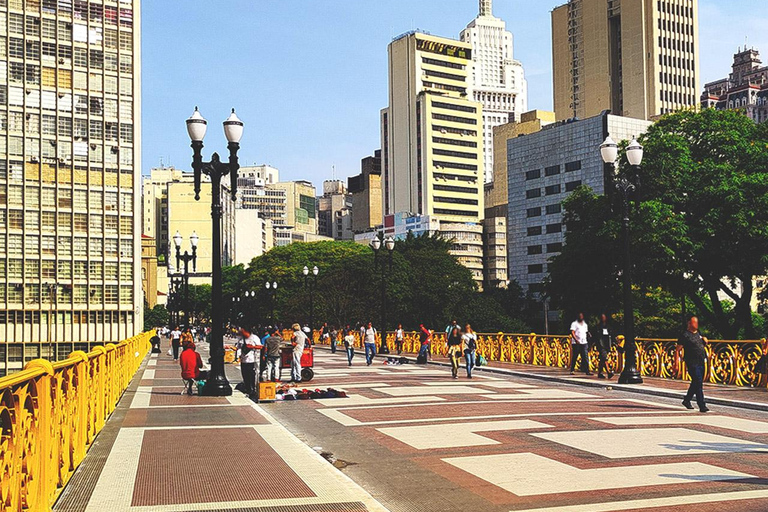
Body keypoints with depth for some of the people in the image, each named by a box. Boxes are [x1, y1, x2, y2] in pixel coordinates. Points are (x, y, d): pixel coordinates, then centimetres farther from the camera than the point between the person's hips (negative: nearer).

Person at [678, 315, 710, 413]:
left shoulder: (698, 333, 14)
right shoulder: (685, 335, -9)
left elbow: (703, 346, 31)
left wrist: (705, 341, 6)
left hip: (701, 362, 8)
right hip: (692, 363, -8)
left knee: (695, 383, 16)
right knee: (698, 383, -11)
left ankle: (686, 400, 32)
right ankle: (702, 405, -10)